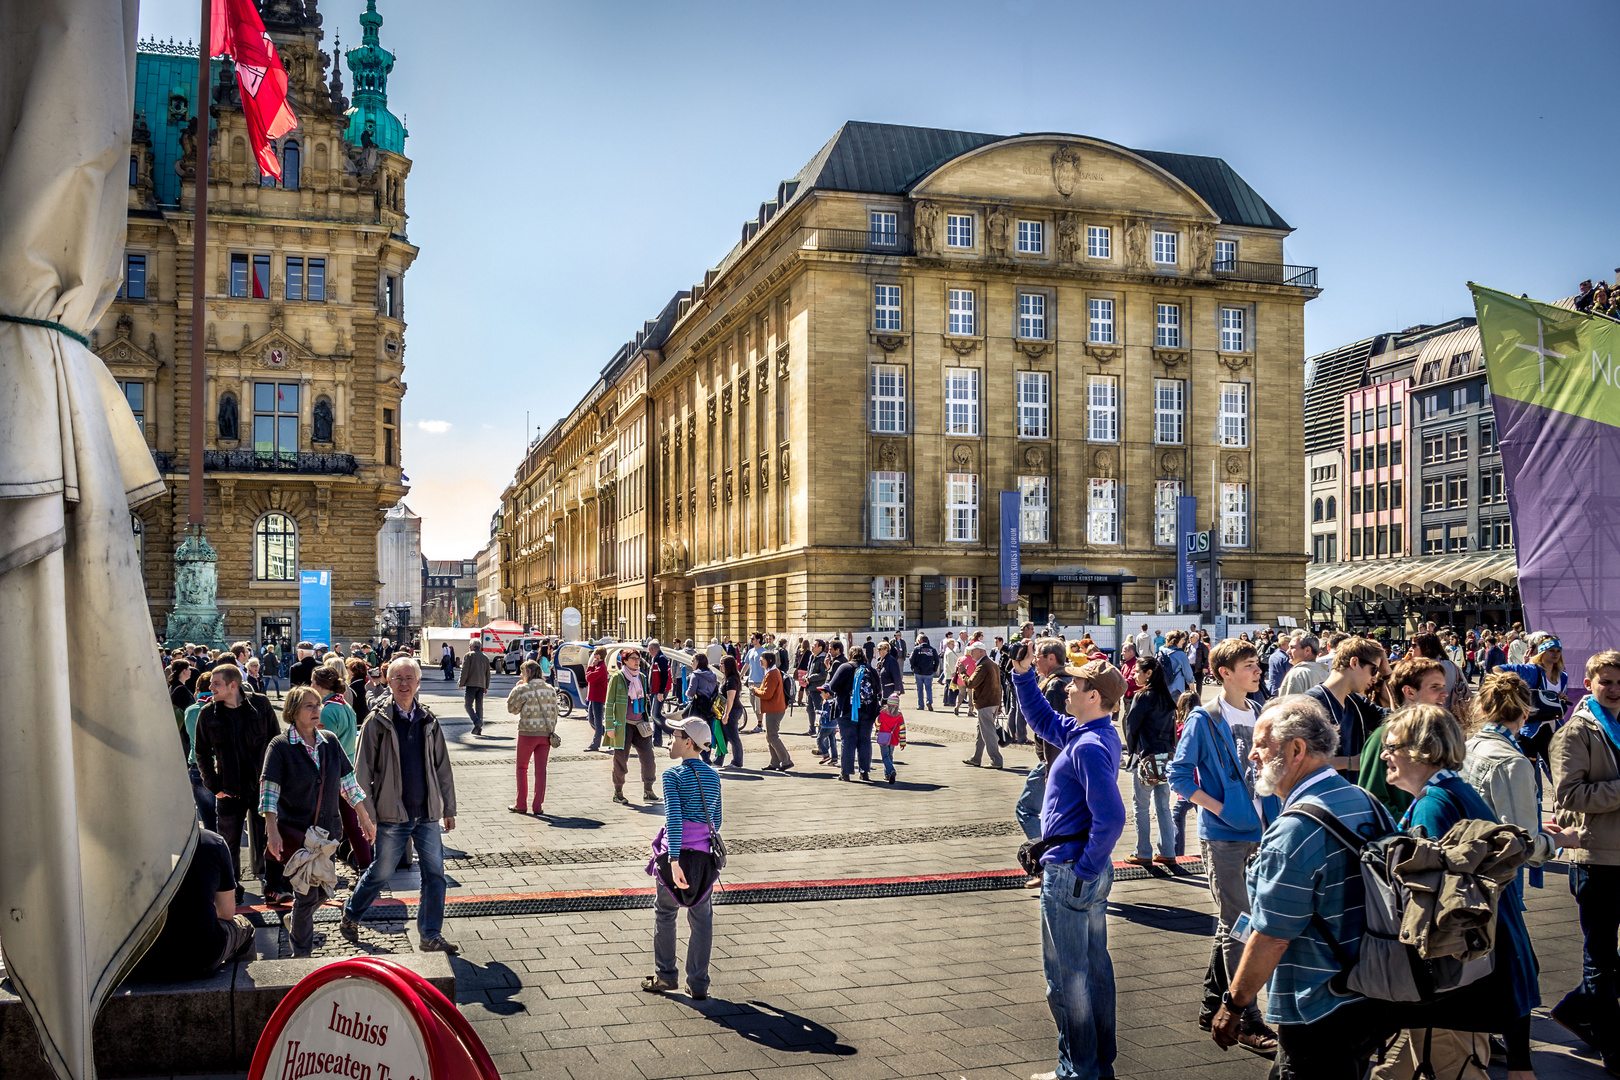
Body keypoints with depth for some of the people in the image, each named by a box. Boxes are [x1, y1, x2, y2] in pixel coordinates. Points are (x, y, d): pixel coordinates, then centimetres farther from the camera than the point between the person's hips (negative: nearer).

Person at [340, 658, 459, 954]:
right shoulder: (377, 721, -6)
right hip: (393, 815, -4)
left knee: (434, 874, 3)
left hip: (427, 814, 4)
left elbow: (442, 767, 13)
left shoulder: (428, 721, 7)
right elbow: (363, 771, -5)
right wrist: (367, 815, -8)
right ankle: (350, 919, 32)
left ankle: (430, 936, 14)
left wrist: (448, 808, 12)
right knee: (379, 874, 8)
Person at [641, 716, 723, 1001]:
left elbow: (674, 818, -20)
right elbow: (716, 819, 12)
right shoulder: (713, 776, 6)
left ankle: (665, 976, 22)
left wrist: (674, 860, -25)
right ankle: (698, 985, 12)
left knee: (664, 914, 15)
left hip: (677, 852, -4)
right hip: (705, 854, 4)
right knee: (702, 920, 9)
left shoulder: (673, 775, -10)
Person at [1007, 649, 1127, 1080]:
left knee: (1065, 973, 1)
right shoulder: (1092, 733, 6)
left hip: (1069, 873, -10)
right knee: (1095, 965, 17)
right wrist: (1023, 674, 14)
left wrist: (1083, 868, -21)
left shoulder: (1089, 746, -23)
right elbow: (1042, 719, 23)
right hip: (1094, 871, 10)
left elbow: (1111, 817, -30)